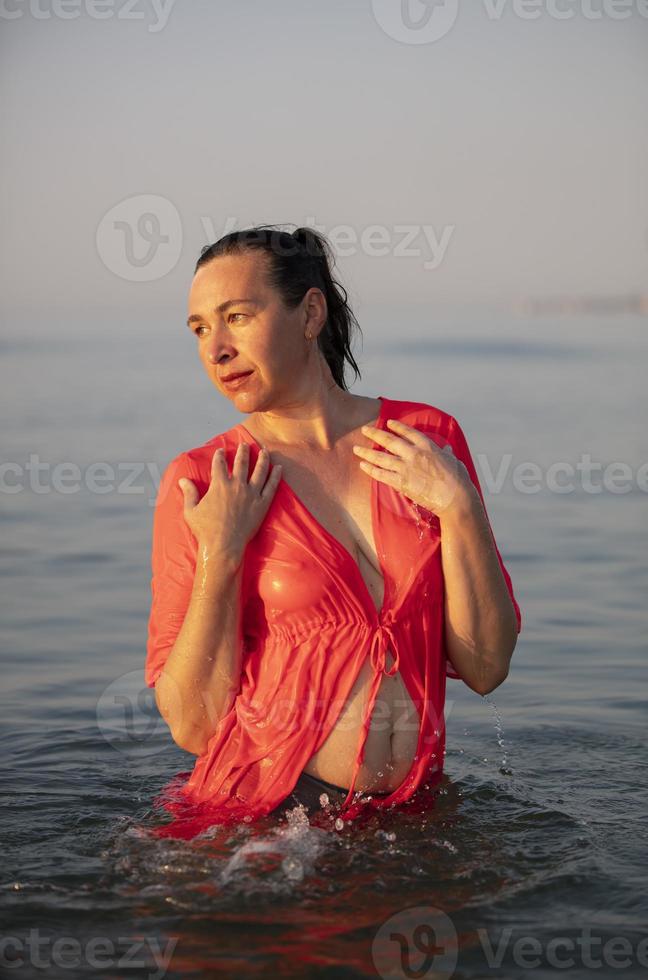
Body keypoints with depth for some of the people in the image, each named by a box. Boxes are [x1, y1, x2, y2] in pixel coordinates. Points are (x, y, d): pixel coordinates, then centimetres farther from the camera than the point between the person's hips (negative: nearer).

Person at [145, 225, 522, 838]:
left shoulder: (428, 438, 4)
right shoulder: (200, 482, -3)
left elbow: (486, 668, 2)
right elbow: (192, 726, -6)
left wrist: (458, 505, -8)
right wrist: (220, 556, -15)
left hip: (416, 805, 4)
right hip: (263, 820, -4)